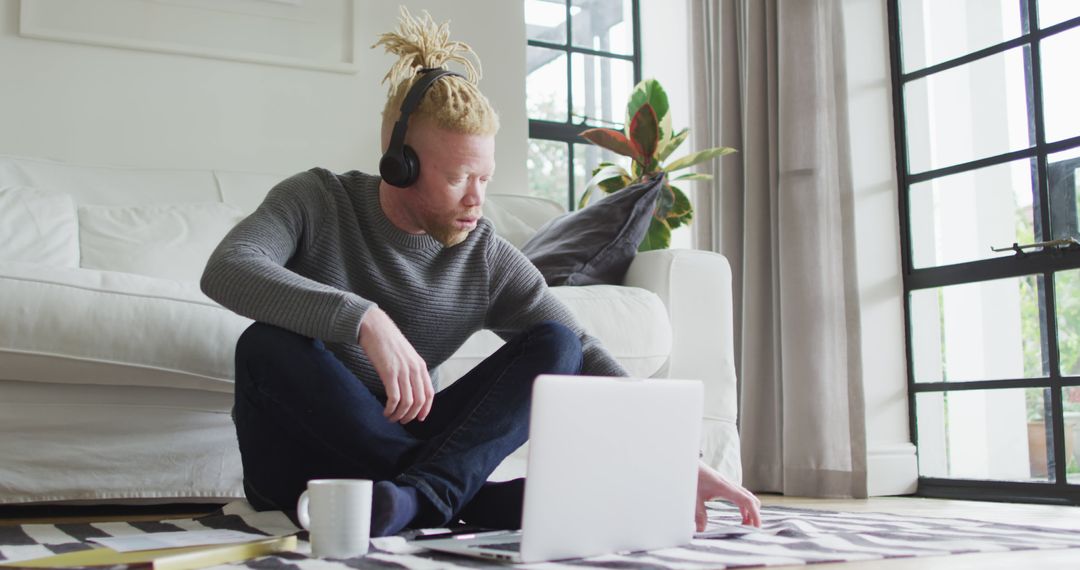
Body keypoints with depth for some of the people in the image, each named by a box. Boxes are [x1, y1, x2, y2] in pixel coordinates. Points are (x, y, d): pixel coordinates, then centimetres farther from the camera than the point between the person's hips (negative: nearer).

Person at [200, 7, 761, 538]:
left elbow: (587, 357, -7)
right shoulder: (316, 202, -9)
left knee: (554, 344, -13)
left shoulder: (488, 261, -3)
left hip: (404, 442, 2)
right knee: (267, 345, -34)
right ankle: (477, 499, -28)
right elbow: (225, 270, -27)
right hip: (297, 459, -2)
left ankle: (425, 492, -33)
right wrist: (364, 319, -40)